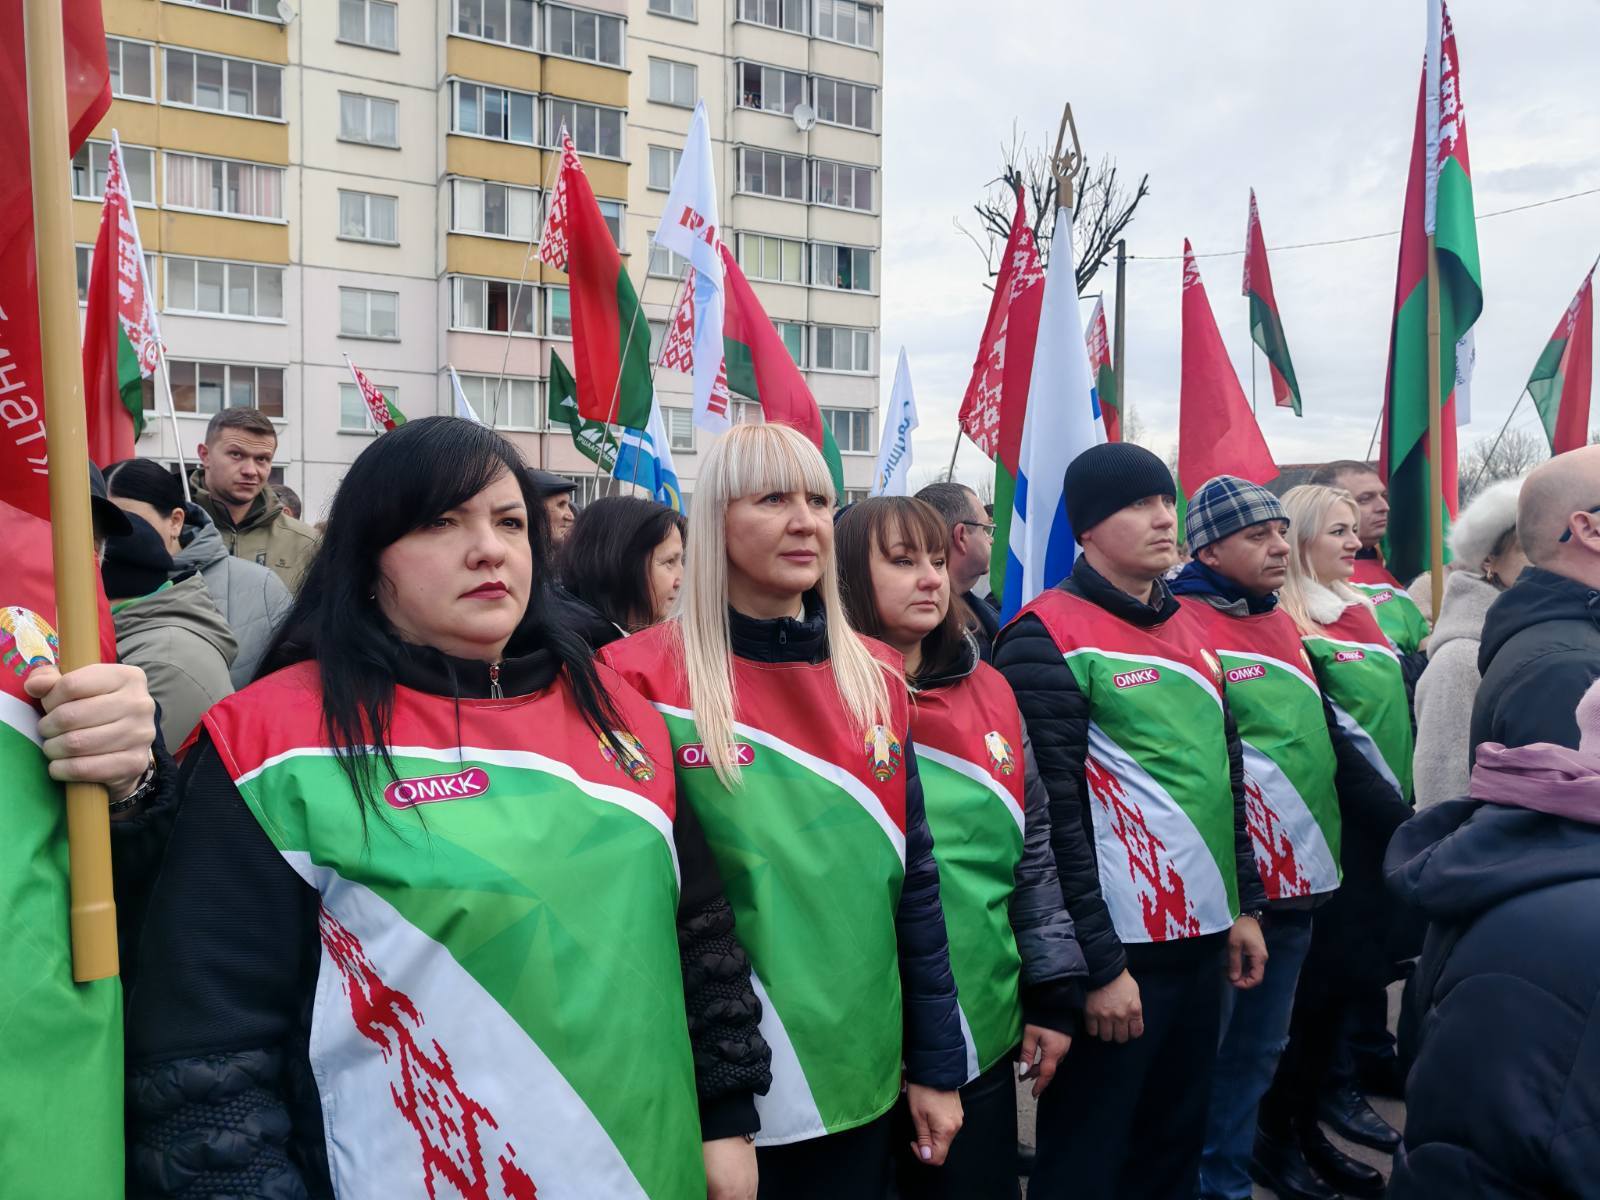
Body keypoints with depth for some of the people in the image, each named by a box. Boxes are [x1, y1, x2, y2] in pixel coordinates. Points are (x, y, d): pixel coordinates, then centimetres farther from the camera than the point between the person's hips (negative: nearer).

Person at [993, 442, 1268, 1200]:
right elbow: (1053, 814, -17)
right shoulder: (1046, 639, -13)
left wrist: (1245, 904, 15)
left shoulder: (1187, 628, 12)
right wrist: (1097, 963, -16)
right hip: (1120, 948, -7)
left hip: (1200, 938, 8)